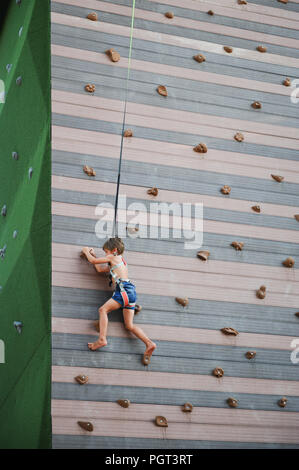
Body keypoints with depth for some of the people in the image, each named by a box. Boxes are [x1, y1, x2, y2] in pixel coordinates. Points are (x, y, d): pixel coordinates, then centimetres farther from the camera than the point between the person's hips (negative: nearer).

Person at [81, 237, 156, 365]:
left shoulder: (113, 257, 6)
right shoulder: (121, 261, 31)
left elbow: (93, 261, 9)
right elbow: (100, 269, 33)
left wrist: (86, 251, 27)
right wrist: (93, 254, 39)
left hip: (124, 289, -9)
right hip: (130, 292, 9)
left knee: (103, 310, -12)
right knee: (129, 325, 2)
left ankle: (102, 339, -26)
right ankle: (149, 344, -12)